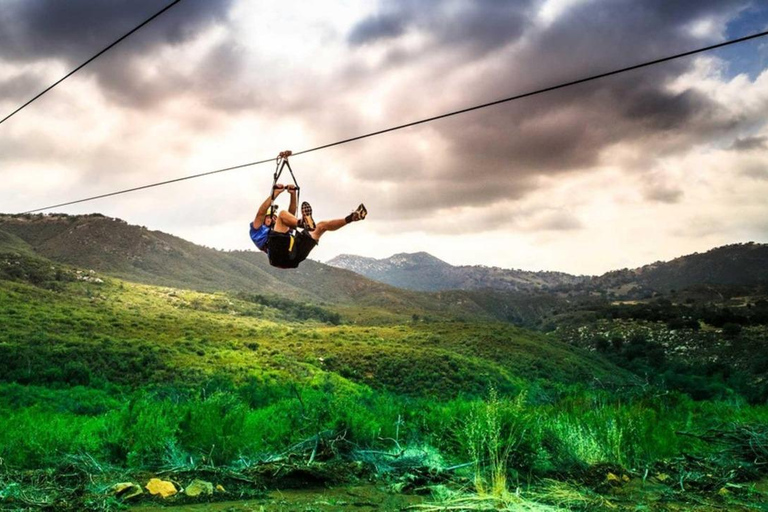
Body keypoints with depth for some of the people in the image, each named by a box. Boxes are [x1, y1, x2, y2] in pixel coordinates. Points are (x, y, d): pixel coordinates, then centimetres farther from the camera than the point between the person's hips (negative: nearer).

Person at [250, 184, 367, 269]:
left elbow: (291, 215, 38)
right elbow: (261, 212, 12)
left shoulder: (280, 230, 46)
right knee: (282, 213, -12)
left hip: (293, 258, 6)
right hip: (279, 254, -6)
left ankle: (350, 218, -11)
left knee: (322, 225, 9)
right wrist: (275, 194, 9)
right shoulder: (257, 230, 30)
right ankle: (304, 224, -41)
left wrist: (293, 195, 28)